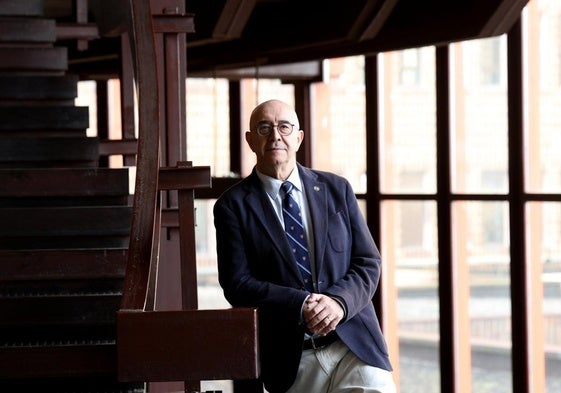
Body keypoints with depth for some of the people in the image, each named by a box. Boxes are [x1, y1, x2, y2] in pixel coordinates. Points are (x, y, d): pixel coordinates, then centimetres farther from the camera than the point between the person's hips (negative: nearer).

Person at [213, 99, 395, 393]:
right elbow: (237, 285, -3)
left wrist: (339, 301, -12)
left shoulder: (336, 189, 11)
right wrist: (300, 305, -16)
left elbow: (368, 263, 8)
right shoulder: (233, 205, 4)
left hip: (354, 343, 2)